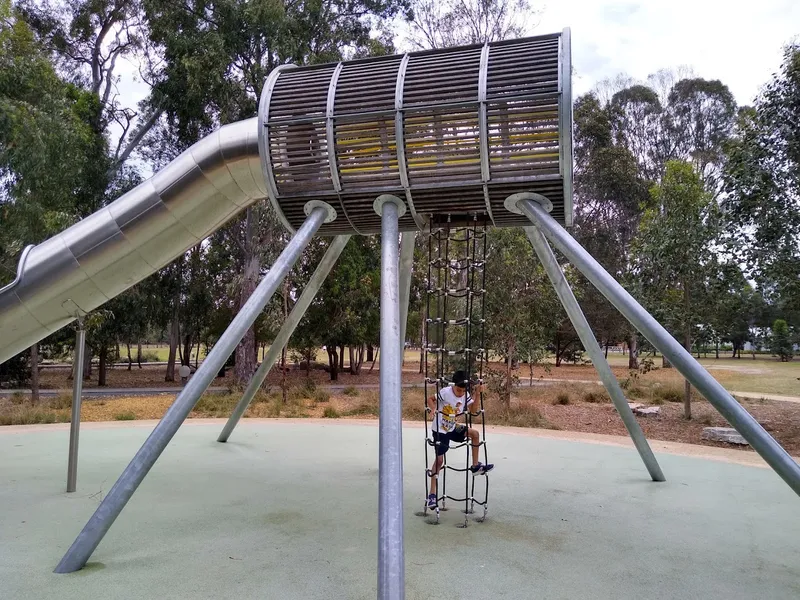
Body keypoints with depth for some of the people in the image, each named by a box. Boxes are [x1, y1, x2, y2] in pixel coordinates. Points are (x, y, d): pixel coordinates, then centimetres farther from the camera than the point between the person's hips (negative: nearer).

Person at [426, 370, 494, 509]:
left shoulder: (466, 395, -5)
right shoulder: (445, 392, -23)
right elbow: (430, 399, -15)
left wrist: (477, 393, -11)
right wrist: (434, 410, -34)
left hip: (452, 428, 6)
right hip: (439, 430, -6)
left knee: (475, 433, -9)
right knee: (439, 459, -6)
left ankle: (475, 466, 6)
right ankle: (432, 494, 2)